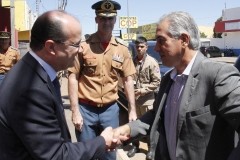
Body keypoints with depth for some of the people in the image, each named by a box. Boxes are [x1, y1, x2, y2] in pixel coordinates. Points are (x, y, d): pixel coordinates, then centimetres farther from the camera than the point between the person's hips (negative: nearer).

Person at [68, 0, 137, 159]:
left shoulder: (122, 48, 2)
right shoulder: (83, 45, -7)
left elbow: (128, 80, 7)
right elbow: (73, 78, -6)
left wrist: (132, 110, 3)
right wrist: (75, 111, -10)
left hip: (110, 109, 3)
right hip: (86, 109, -2)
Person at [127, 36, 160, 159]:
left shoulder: (152, 62, -8)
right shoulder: (132, 61, 5)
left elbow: (156, 82, -10)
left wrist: (142, 90, -14)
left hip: (147, 100, -4)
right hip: (133, 99, 4)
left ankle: (151, 148, 20)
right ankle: (135, 146, 30)